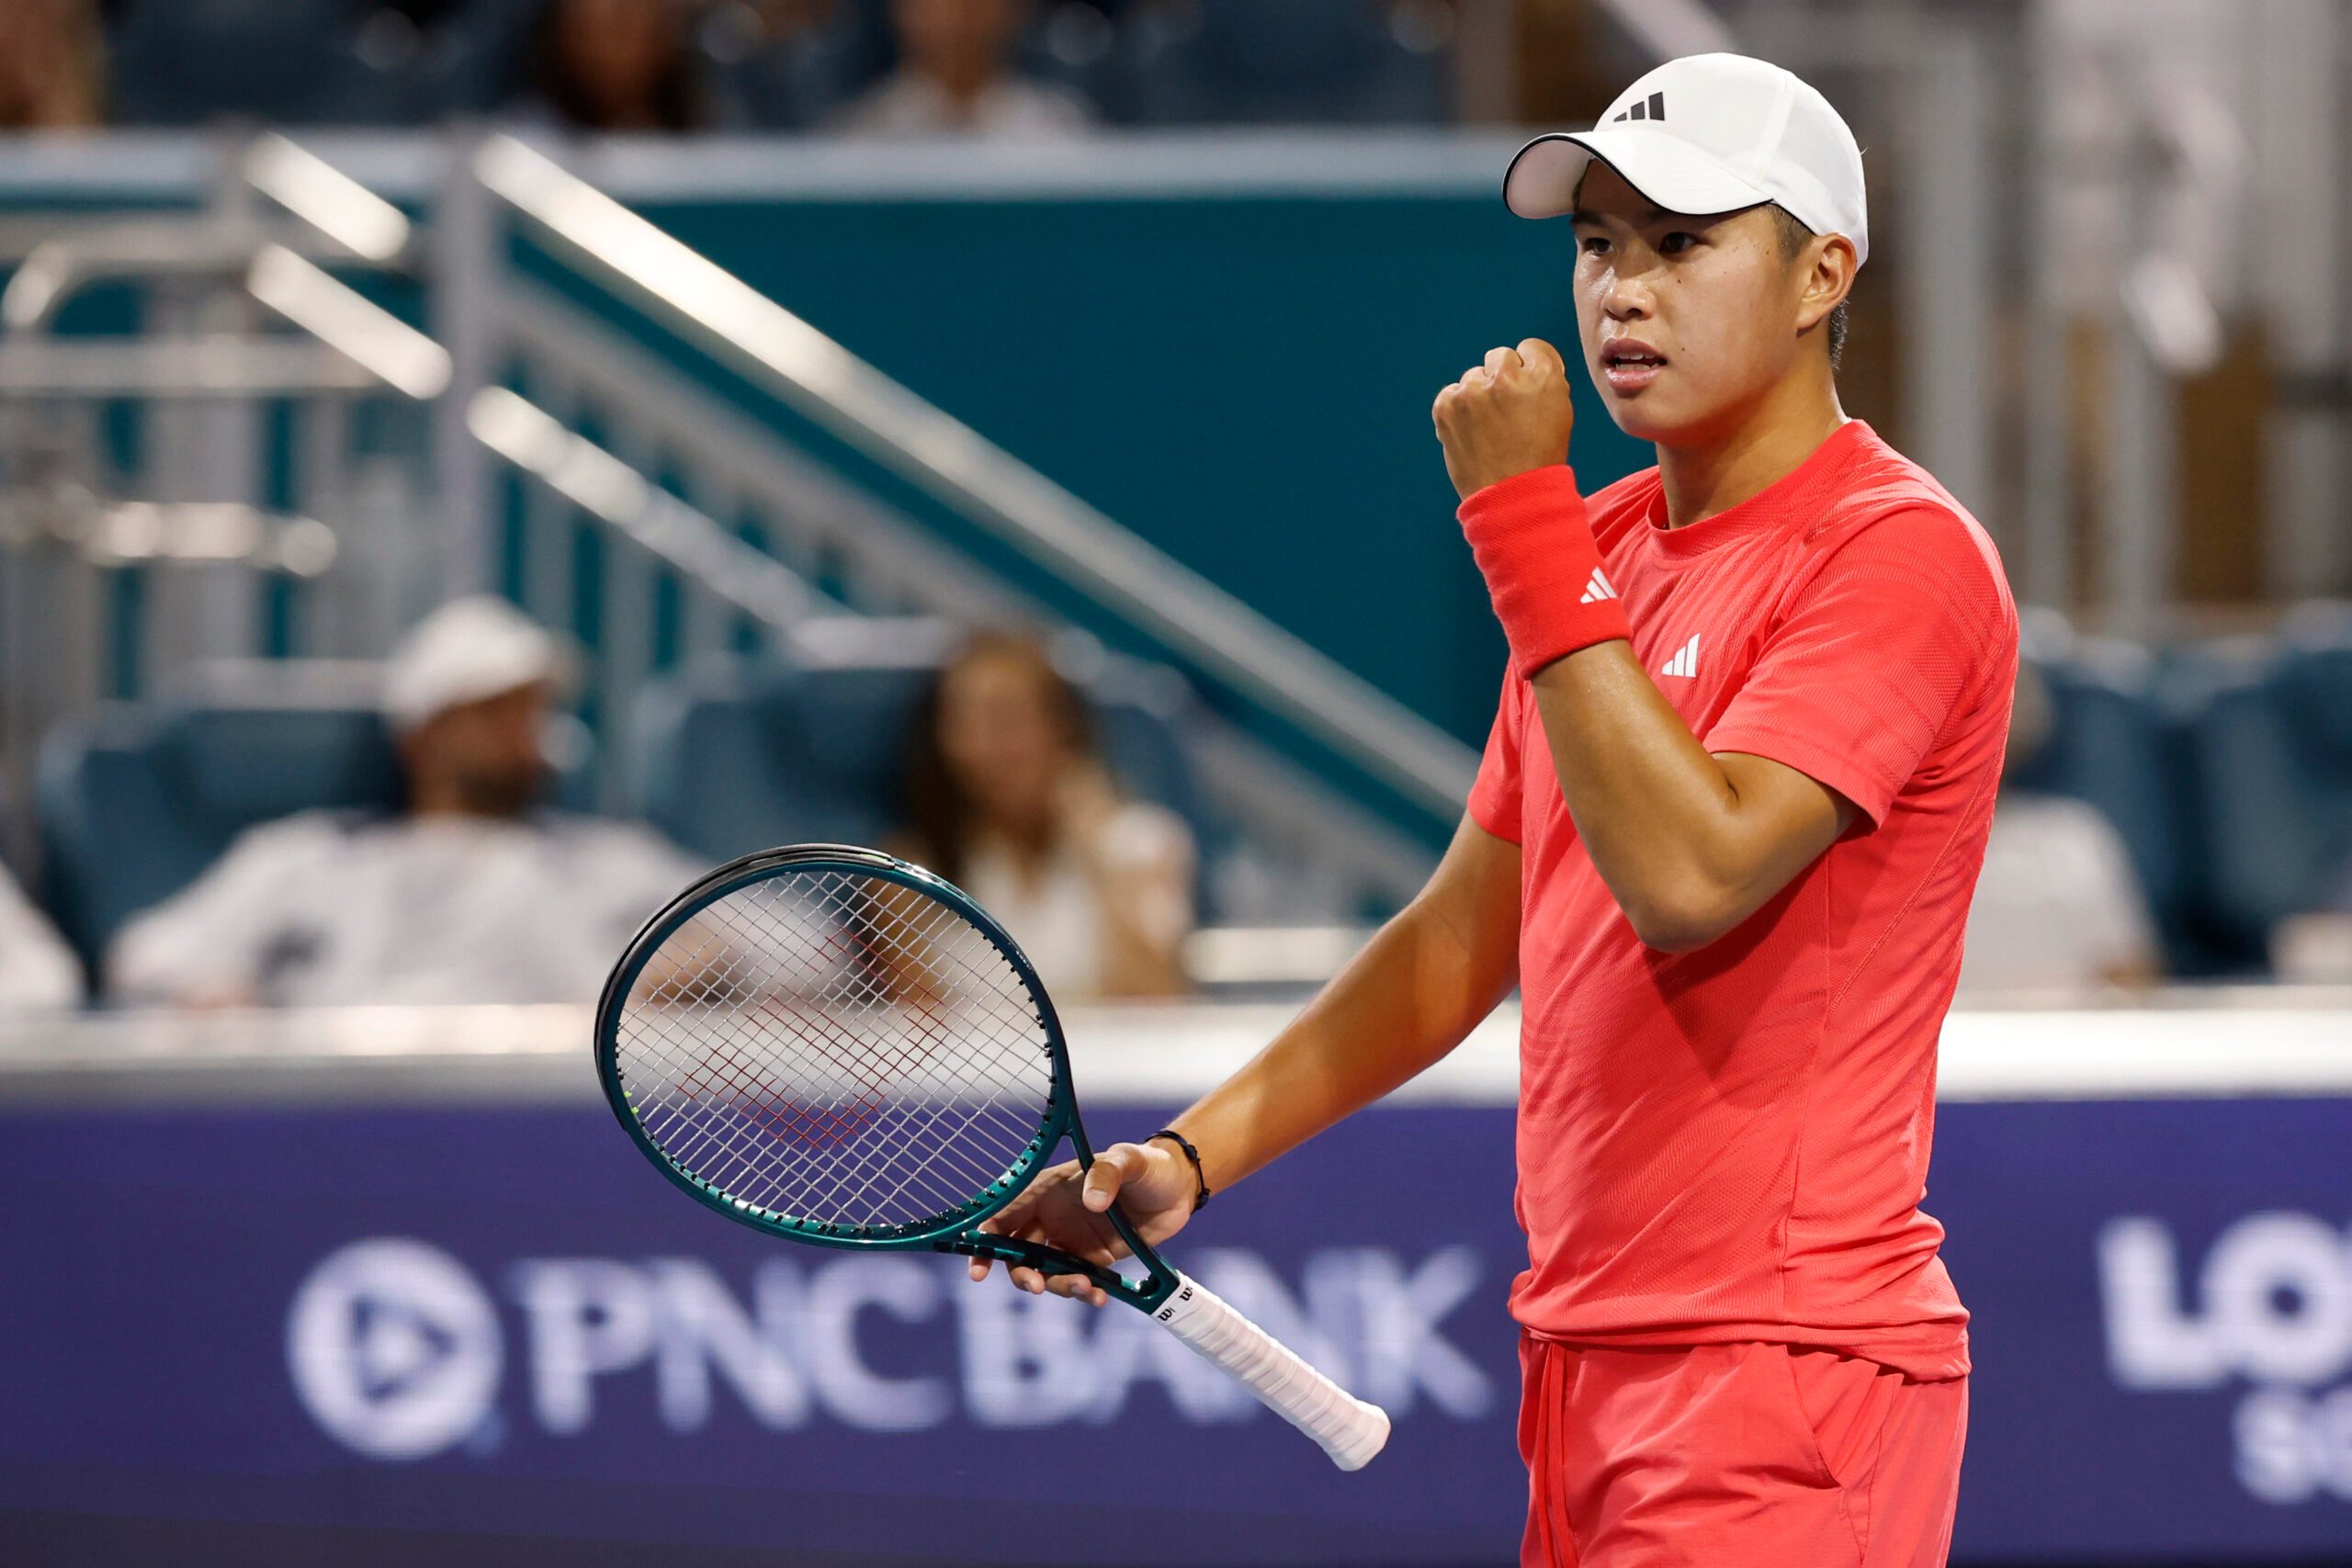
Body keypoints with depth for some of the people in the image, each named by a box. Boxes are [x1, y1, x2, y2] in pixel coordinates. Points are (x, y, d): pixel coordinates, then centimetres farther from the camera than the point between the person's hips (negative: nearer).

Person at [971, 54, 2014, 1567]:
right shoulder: (1602, 554, 16)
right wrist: (1193, 1154, 14)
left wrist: (1522, 522, -17)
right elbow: (1461, 940, 23)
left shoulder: (1897, 553, -10)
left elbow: (1690, 872, -23)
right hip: (1588, 1362, 8)